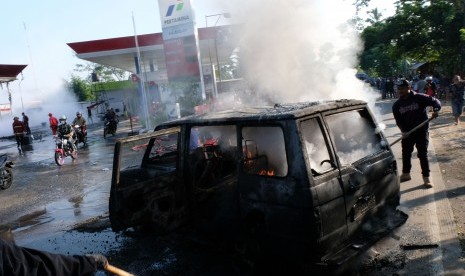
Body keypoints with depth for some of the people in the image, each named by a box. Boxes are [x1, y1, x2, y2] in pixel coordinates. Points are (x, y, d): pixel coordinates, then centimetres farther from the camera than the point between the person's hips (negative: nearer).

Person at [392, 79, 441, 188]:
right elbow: (398, 120, -2)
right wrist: (403, 131, -17)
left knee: (423, 154, -1)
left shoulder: (419, 97, -11)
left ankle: (426, 177, 10)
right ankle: (406, 174, 29)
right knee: (406, 153, 12)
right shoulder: (397, 105, 0)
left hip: (422, 131, -4)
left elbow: (435, 101, -8)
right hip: (408, 132, 4)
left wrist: (436, 110, -29)